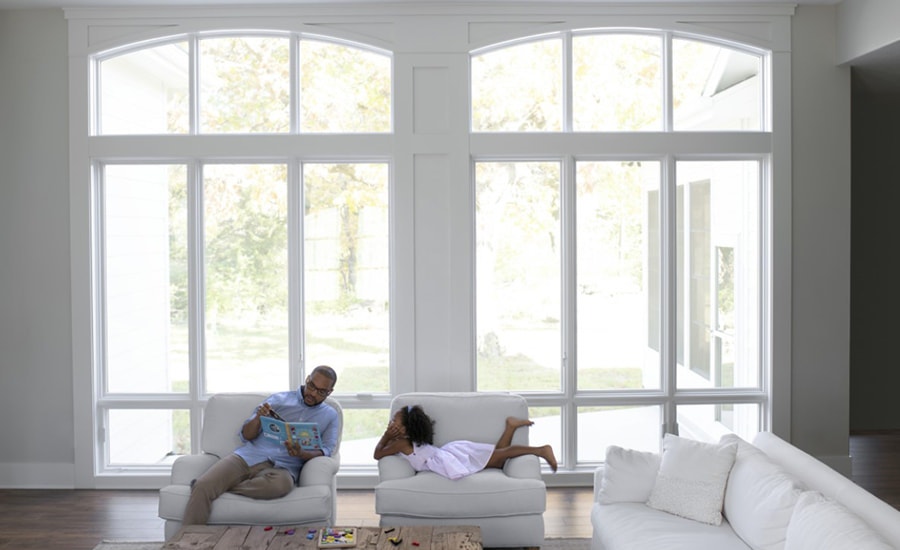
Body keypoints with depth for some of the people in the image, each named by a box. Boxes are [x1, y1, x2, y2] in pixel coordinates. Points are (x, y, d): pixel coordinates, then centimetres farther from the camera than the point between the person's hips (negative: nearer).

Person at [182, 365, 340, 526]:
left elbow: (325, 451, 2)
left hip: (281, 466, -1)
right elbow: (246, 435, 13)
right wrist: (258, 417, -8)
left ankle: (220, 486, -21)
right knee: (203, 485, -26)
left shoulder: (330, 416, 16)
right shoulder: (279, 399, 16)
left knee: (281, 484, -39)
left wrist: (301, 454, -18)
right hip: (249, 456, 1)